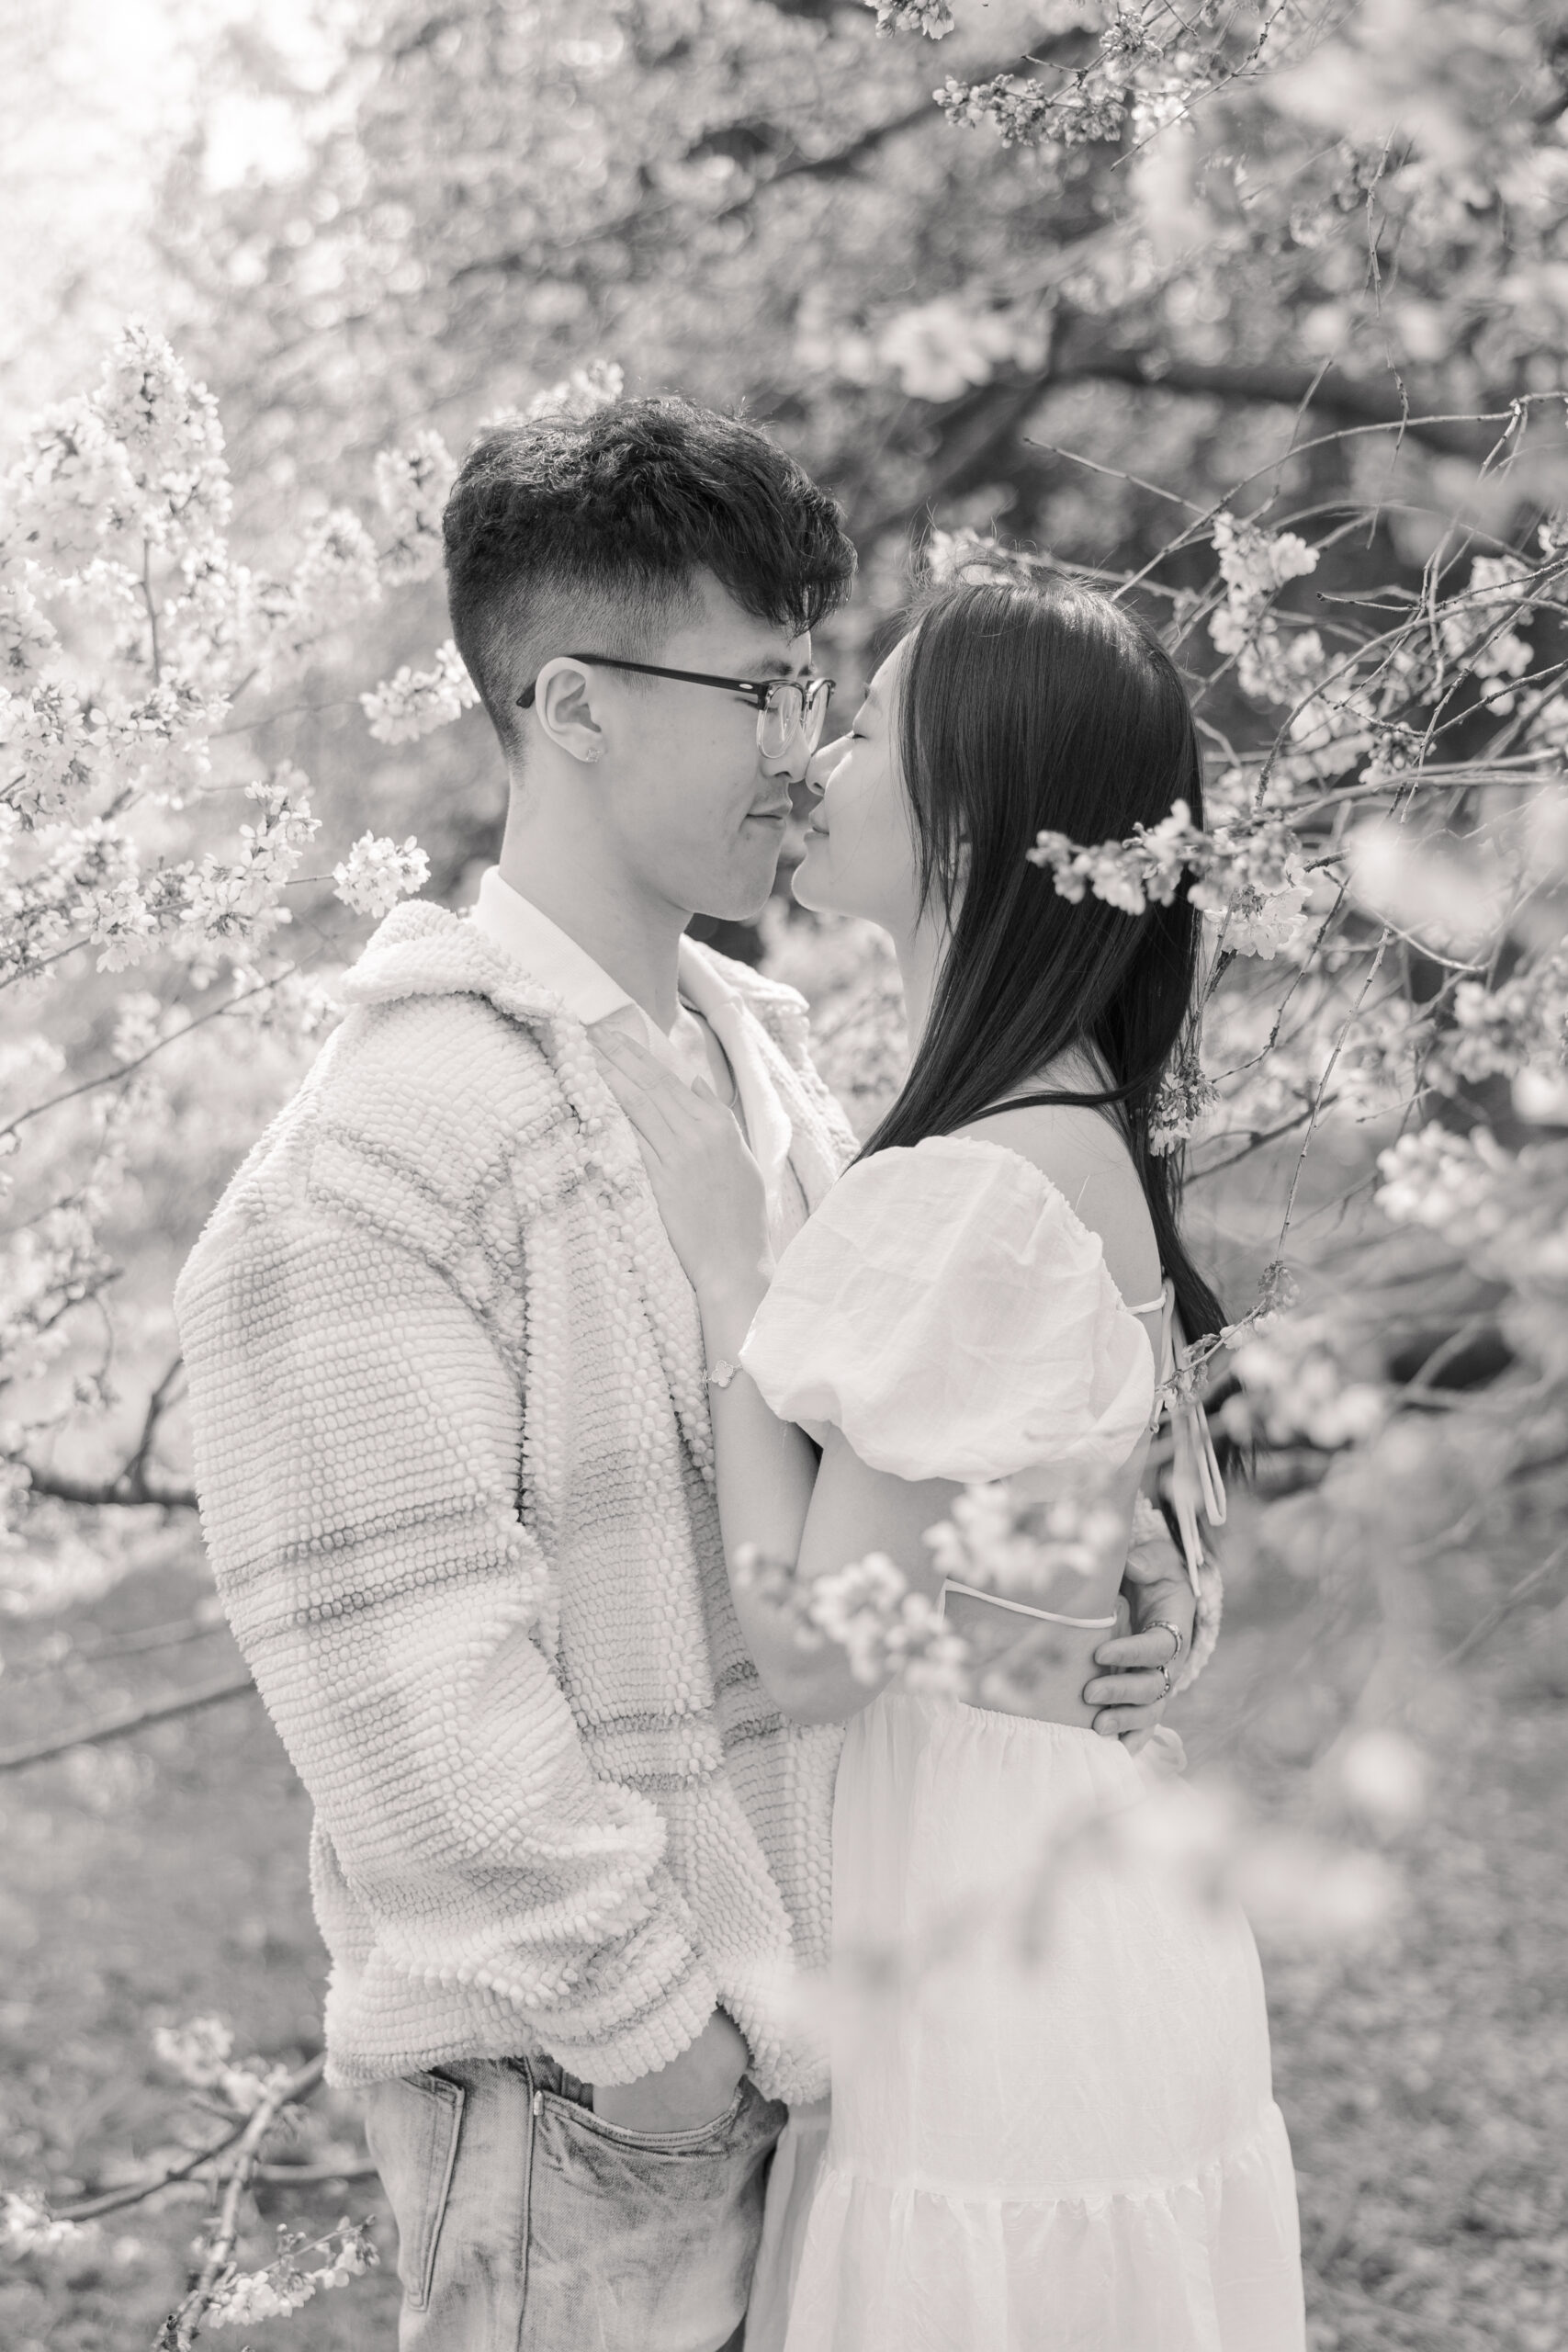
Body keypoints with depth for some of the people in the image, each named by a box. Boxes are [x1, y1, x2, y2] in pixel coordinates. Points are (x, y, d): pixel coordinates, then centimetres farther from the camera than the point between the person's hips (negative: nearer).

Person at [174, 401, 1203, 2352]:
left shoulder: (767, 1065, 8)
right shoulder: (375, 1160, -19)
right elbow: (401, 1678, -20)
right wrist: (648, 2020, -16)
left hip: (798, 1998, 7)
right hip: (574, 2084, -7)